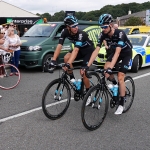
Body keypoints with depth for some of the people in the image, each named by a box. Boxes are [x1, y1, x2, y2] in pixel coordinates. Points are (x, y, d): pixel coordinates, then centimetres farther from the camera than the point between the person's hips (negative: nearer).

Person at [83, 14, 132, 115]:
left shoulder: (120, 33, -35)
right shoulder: (103, 34, -20)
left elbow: (117, 52, -42)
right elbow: (96, 50, -22)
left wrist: (110, 68, -52)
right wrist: (88, 66, -30)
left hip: (126, 53, -5)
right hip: (116, 51, 5)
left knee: (120, 77, -14)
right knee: (105, 69, -19)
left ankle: (121, 104, -1)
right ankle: (115, 85, 11)